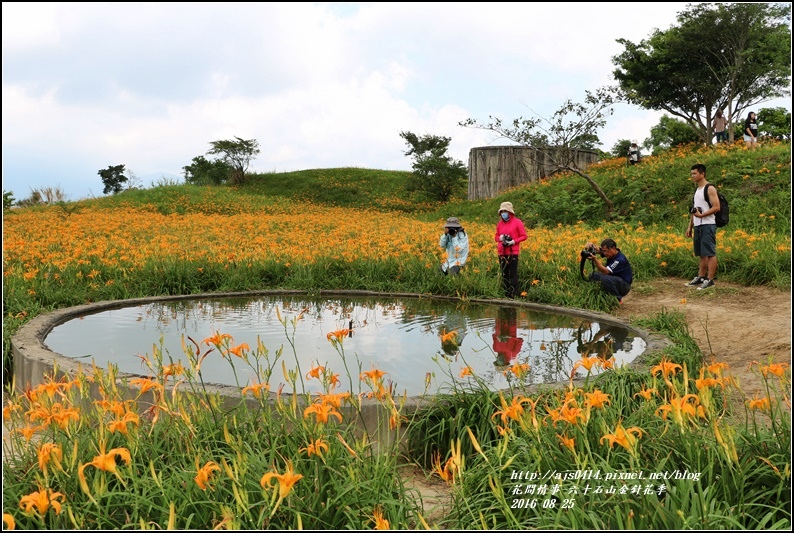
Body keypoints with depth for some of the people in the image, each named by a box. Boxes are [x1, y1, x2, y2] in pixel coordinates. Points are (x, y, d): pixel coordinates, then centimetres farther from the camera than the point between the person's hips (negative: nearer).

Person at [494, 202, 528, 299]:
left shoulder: (517, 222, -1)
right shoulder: (500, 223, 11)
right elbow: (496, 236, 19)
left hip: (513, 252, -4)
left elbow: (524, 236, 1)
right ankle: (505, 294, 12)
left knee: (513, 274, -6)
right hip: (502, 252, 4)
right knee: (504, 274, 7)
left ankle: (513, 294, -4)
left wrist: (514, 241, -14)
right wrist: (500, 238, -5)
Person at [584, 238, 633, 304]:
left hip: (624, 286, -9)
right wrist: (590, 245, -27)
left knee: (604, 278, -34)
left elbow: (605, 271, -35)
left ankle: (618, 299, -13)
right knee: (593, 276, -2)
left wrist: (595, 260, -47)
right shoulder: (611, 253, -4)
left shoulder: (620, 259, -28)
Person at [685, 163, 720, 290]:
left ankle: (710, 280, -8)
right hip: (698, 226, 9)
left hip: (708, 225, -9)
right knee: (702, 254, 13)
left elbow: (716, 207, -15)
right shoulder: (696, 190, 18)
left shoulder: (710, 189, -7)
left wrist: (701, 215, -24)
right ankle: (700, 277, 18)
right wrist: (690, 226, 17)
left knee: (710, 253, -8)